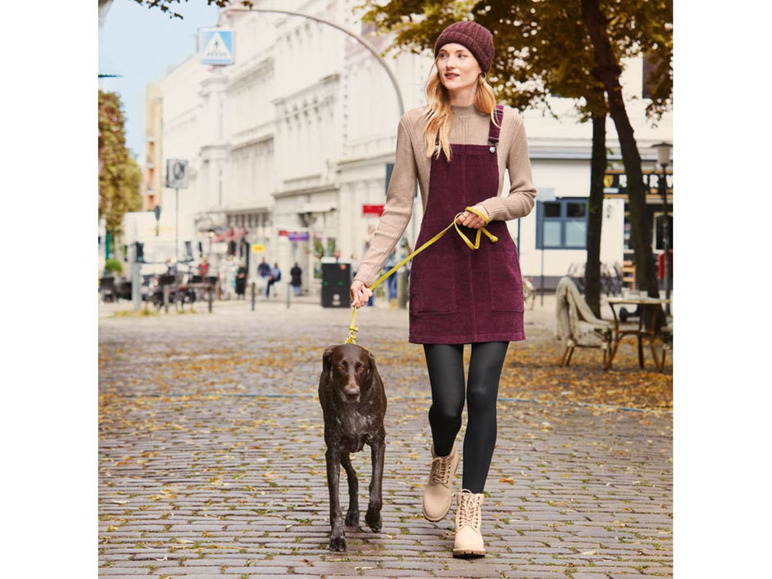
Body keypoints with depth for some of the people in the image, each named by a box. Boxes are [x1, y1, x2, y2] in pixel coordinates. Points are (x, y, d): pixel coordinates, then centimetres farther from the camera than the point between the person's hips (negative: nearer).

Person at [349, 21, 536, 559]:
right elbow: (399, 207, 4)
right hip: (437, 268, 0)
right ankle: (442, 462, 33)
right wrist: (367, 271, -3)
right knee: (447, 400, -4)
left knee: (483, 394, -4)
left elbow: (525, 196, 10)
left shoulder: (506, 123, 2)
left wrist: (491, 208, -12)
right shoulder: (417, 124, 3)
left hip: (493, 269, 0)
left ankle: (470, 518, 7)